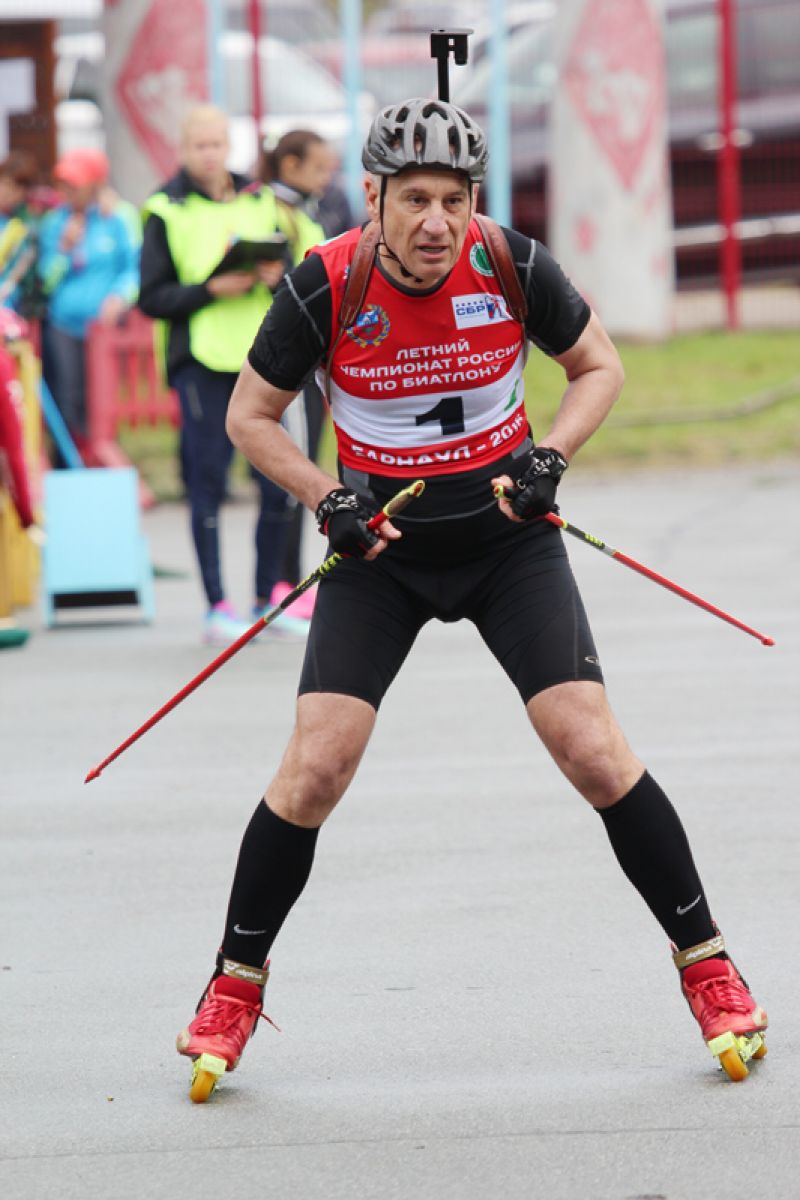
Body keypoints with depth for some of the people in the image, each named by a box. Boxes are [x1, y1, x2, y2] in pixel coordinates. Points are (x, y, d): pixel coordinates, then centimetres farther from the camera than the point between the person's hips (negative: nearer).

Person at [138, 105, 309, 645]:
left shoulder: (260, 200, 13)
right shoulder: (166, 211, 0)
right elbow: (152, 298, -3)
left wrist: (276, 276, -7)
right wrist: (212, 290, -16)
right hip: (201, 361, -4)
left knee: (281, 479, 1)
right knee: (208, 485, -3)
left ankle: (267, 598, 13)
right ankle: (217, 606, 3)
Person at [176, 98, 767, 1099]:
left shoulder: (513, 267, -14)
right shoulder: (326, 287, -16)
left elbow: (600, 367, 3)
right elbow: (250, 416, -2)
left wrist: (549, 454, -13)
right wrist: (326, 499, -16)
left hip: (506, 536, 0)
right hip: (380, 545, 0)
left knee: (594, 752, -10)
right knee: (317, 763, -10)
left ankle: (705, 961, 5)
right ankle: (236, 984, 8)